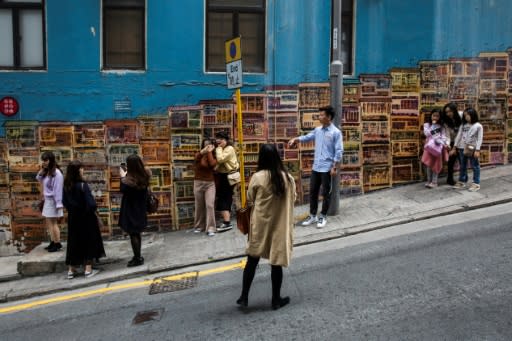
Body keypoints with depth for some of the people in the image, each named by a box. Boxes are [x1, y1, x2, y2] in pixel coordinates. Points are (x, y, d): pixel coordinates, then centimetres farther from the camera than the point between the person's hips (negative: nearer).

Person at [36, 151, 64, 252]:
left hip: (53, 200, -9)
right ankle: (53, 242, 20)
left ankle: (57, 243, 4)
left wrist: (59, 204, -20)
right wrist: (41, 170, 2)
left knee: (53, 222, -4)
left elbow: (58, 189, -19)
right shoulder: (46, 172, 10)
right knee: (49, 222, 12)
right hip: (47, 200, 9)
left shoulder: (56, 173, -17)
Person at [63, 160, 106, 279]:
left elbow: (64, 202, 8)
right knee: (88, 242, 6)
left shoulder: (67, 185, -2)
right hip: (86, 218, -6)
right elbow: (91, 203, -22)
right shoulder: (83, 185, -20)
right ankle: (88, 269, 10)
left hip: (73, 218, 6)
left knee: (74, 242, 13)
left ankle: (71, 270, 20)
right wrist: (93, 211, -2)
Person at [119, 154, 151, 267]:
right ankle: (138, 256, 28)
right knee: (137, 233, 19)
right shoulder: (144, 175, -6)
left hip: (130, 210, -8)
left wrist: (122, 177, -2)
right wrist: (126, 176, 6)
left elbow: (123, 190, -11)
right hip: (140, 209, 8)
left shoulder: (129, 180, -27)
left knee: (133, 234, 3)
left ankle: (137, 258, 9)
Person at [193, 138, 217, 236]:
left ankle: (210, 228, -10)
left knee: (210, 205, -11)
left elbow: (212, 164, -18)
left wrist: (210, 152, -12)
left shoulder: (213, 156, 4)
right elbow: (197, 158, -24)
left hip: (210, 183, -1)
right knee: (199, 206, 10)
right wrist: (204, 151, -37)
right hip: (198, 183, 1)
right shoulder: (199, 155, 1)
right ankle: (199, 226, 24)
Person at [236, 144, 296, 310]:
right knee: (276, 262, 9)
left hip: (260, 225, -1)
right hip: (280, 226, 1)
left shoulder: (257, 177, -13)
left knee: (252, 260, 12)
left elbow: (250, 198, 2)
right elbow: (292, 198, 9)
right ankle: (276, 299, 20)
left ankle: (244, 297, 19)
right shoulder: (287, 178, -7)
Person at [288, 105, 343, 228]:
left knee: (325, 193, 5)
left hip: (327, 168, -6)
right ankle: (312, 215, 23)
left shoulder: (336, 132, -11)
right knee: (313, 191, 11)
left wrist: (334, 168, -15)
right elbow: (307, 137, 18)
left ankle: (323, 217, 17)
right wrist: (295, 139, -1)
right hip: (316, 167, 6)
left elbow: (339, 151, -12)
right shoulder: (318, 130, 8)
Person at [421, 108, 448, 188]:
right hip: (429, 146, 0)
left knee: (436, 164, 0)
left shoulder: (441, 126, 7)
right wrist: (433, 125, -10)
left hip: (438, 146, 0)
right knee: (429, 164, 0)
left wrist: (446, 143, -19)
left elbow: (443, 136, -2)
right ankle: (429, 181, 11)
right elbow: (427, 133, -9)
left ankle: (434, 182, 5)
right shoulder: (426, 125, 6)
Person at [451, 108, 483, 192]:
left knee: (475, 166, 2)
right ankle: (462, 182, 23)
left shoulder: (478, 126, -4)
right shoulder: (463, 125, 9)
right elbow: (458, 136, 10)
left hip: (472, 149, -5)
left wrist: (477, 150, -15)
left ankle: (476, 183, 6)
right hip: (462, 148, 5)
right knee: (462, 166, 13)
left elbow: (479, 139, -8)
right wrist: (454, 147, 7)